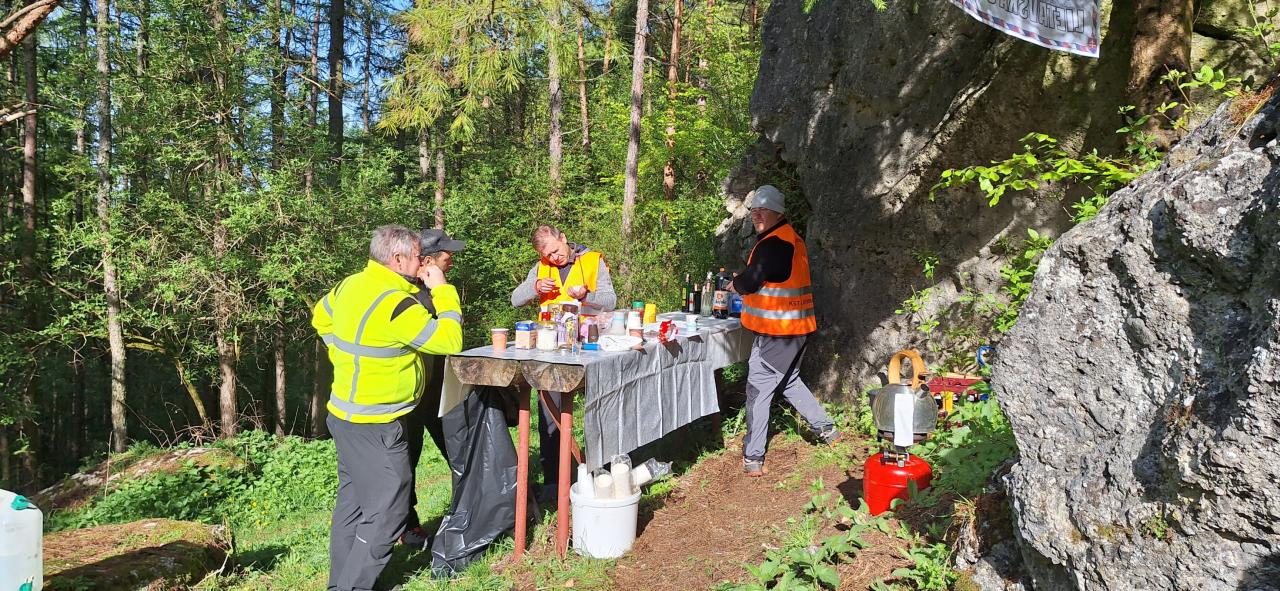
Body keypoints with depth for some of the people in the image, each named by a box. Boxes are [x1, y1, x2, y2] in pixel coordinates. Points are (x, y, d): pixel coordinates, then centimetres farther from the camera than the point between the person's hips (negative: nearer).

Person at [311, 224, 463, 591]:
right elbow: (449, 342, -21)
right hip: (374, 428, -10)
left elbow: (320, 317, 21)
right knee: (385, 513, 2)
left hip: (345, 416, 10)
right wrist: (442, 290, -12)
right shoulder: (395, 304, -24)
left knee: (352, 503, 20)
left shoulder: (351, 285, 3)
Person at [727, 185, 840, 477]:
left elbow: (749, 281, -20)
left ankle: (753, 458, 1)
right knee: (788, 381, 26)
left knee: (758, 389, -3)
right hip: (796, 326, 10)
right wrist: (745, 285, 9)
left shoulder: (773, 244, -19)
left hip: (776, 331, -10)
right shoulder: (792, 239, 14)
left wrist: (734, 285, 2)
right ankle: (826, 428, 33)